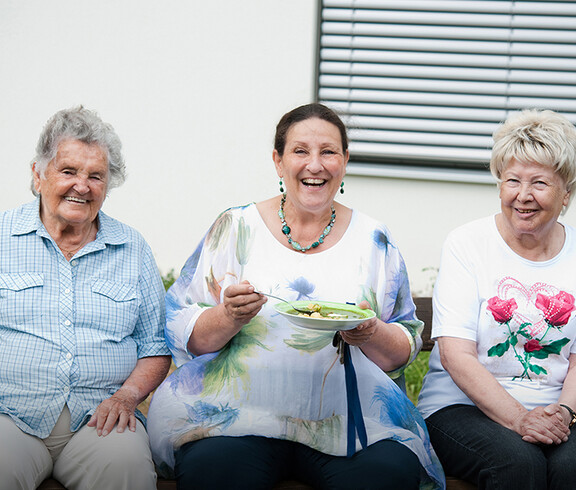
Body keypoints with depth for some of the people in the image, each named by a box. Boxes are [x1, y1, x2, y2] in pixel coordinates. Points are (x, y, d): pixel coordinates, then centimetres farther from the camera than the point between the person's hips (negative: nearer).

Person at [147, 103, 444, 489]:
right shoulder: (236, 228, 8)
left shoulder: (373, 240, 12)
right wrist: (230, 317, -15)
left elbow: (405, 351, 12)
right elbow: (180, 332, 5)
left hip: (347, 415, 2)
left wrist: (371, 335, -10)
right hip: (241, 410, -1)